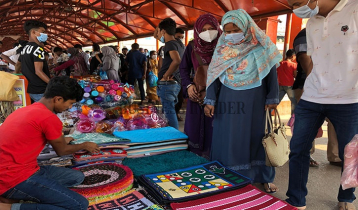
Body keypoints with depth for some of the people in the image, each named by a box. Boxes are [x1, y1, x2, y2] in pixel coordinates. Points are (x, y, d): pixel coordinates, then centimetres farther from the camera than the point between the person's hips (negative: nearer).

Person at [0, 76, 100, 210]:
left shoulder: (27, 110, 11)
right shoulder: (49, 118, -17)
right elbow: (62, 151, -1)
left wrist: (60, 140, 39)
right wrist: (84, 146, 17)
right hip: (16, 179, -10)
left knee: (77, 177, 13)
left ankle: (11, 196, 5)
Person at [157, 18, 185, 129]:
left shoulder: (170, 44, -13)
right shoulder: (180, 44, 14)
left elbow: (177, 60, -31)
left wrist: (166, 75, -21)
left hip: (167, 84, -10)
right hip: (176, 83, 10)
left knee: (169, 112, -6)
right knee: (169, 111, 18)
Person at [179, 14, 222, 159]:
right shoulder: (192, 47, 3)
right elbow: (184, 68, 11)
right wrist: (188, 85, -5)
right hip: (197, 95, 2)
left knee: (214, 131, 2)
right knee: (194, 130, 8)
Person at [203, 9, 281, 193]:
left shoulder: (260, 46, -2)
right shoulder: (222, 48, 4)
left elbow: (271, 73, 1)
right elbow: (215, 75, 3)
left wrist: (272, 99, -3)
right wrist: (210, 100, -4)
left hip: (255, 101, -1)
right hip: (228, 101, 2)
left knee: (257, 138, 8)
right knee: (228, 140, 6)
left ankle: (264, 178, 24)